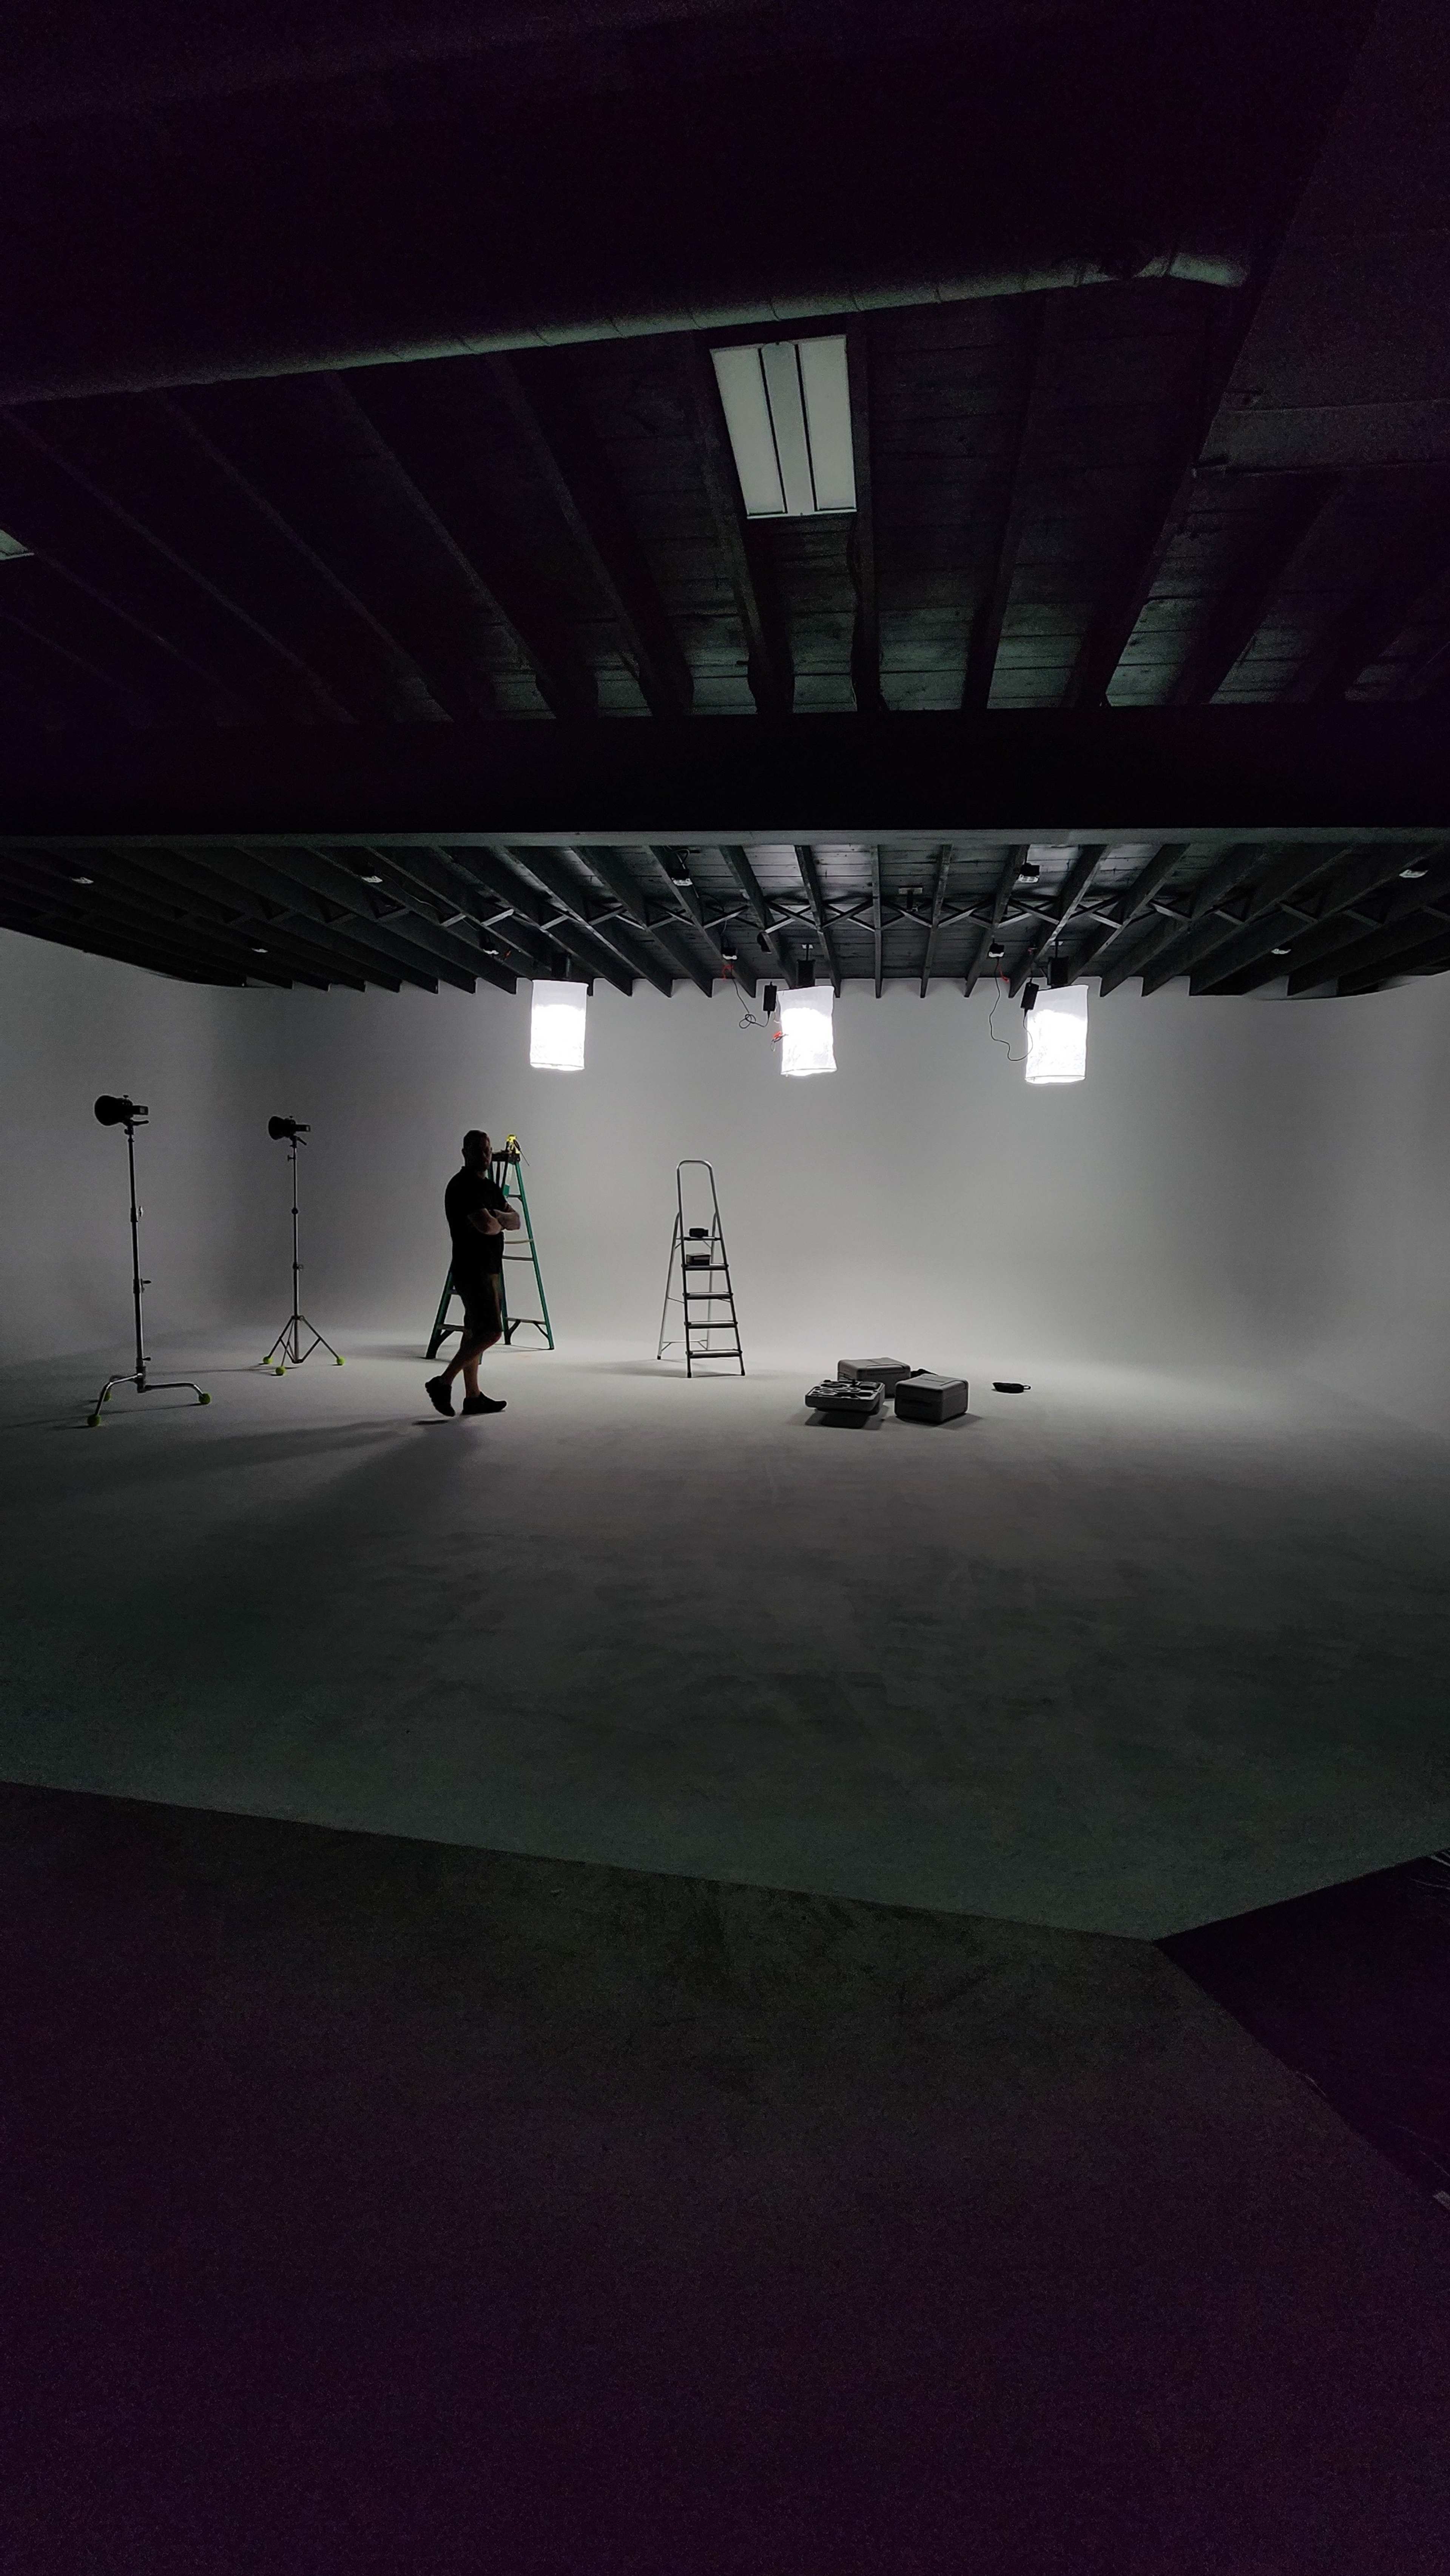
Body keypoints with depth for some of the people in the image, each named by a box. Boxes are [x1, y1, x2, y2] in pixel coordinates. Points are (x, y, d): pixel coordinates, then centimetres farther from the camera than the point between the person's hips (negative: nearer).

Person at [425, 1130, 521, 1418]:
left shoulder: (490, 1186, 17)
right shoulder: (463, 1186, -14)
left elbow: (515, 1221, 12)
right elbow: (487, 1226, -26)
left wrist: (498, 1216, -9)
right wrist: (502, 1222, -4)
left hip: (490, 1269, 10)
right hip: (473, 1271, -10)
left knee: (476, 1332, 10)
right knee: (490, 1331, -14)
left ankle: (473, 1397, 14)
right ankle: (443, 1382, -8)